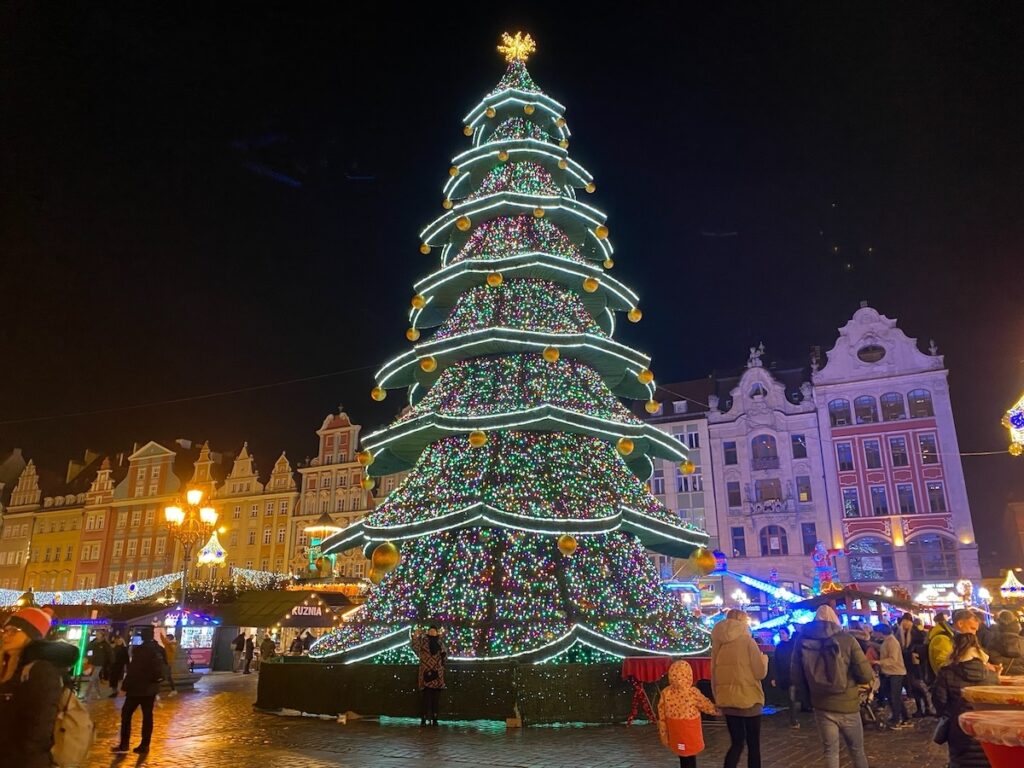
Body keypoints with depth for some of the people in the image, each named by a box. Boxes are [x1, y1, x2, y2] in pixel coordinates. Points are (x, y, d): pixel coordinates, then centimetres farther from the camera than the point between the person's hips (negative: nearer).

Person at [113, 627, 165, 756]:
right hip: (151, 688, 6)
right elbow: (164, 669, 13)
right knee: (148, 716, 9)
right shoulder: (160, 650, 6)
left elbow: (132, 670, -17)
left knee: (126, 714, 8)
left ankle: (124, 745, 9)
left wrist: (125, 687, -10)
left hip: (137, 688, -6)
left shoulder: (140, 650, -15)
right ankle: (144, 746, 10)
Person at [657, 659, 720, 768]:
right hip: (690, 733, -4)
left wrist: (663, 734, 8)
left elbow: (662, 716, -2)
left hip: (676, 733, 4)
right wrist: (717, 711, 13)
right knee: (690, 759, 6)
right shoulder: (693, 693, -19)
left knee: (683, 758, 18)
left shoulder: (666, 693, -8)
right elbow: (706, 706, -6)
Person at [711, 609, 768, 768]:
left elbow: (713, 673, 10)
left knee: (736, 743, 15)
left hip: (727, 700, 4)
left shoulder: (718, 642, 3)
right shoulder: (747, 640, -11)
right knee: (753, 745, 11)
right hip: (748, 699, -4)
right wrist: (764, 658, 10)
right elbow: (760, 672, -10)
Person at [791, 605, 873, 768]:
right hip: (847, 706, -1)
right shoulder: (847, 639, -11)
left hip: (821, 706, 2)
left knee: (830, 752, 13)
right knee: (857, 751, 18)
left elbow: (796, 676, -2)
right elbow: (866, 675, -13)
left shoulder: (803, 641, -4)